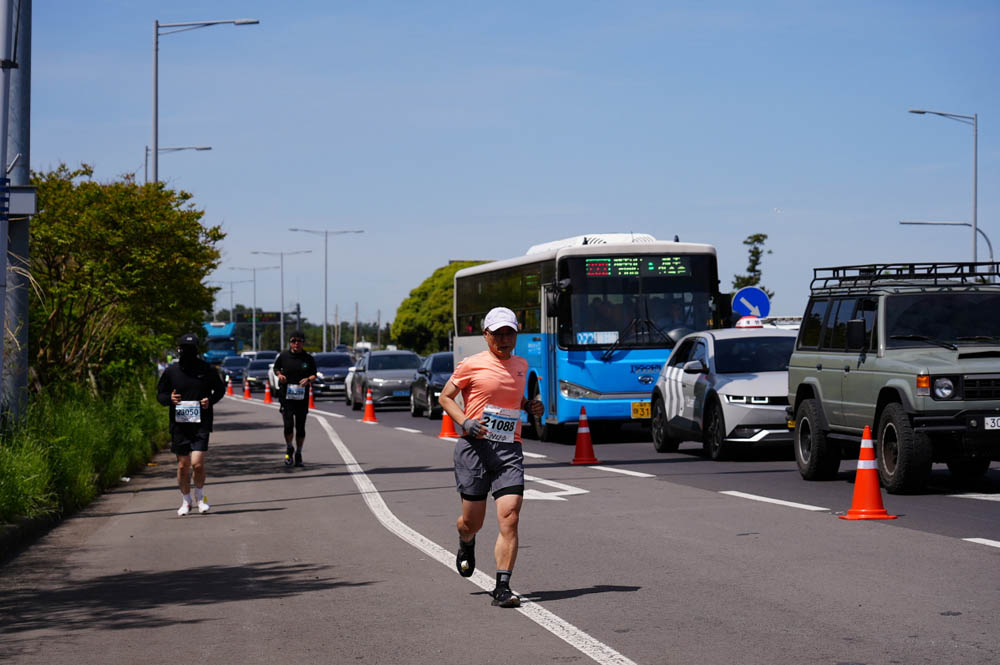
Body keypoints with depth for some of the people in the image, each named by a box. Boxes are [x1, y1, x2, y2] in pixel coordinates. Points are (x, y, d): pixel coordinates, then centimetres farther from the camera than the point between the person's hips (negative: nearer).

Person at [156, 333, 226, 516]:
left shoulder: (207, 370, 0)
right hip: (179, 424, 2)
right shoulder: (171, 371, 3)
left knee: (197, 463, -12)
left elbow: (220, 389, 13)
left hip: (201, 424, -2)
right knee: (183, 465, 7)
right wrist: (169, 399, -12)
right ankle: (186, 501, 26)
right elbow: (160, 394, 11)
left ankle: (200, 497, 14)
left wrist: (210, 400, -7)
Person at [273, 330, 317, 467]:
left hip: (302, 397, 1)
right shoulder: (283, 356, 0)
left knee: (300, 427, 5)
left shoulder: (309, 358, 2)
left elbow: (314, 375, 8)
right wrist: (279, 375, -6)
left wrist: (308, 379, -14)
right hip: (286, 395, -1)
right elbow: (276, 368, 16)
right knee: (288, 425, -11)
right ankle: (289, 449, 14)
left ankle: (298, 453, 23)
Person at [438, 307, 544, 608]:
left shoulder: (521, 365, 15)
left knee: (509, 518, -12)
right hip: (474, 447, -3)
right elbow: (446, 397, 6)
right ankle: (466, 544, 43)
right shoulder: (472, 365, -1)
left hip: (510, 450, 3)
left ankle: (503, 587, -11)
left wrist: (530, 406, 11)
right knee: (472, 521, 5)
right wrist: (465, 421, -10)